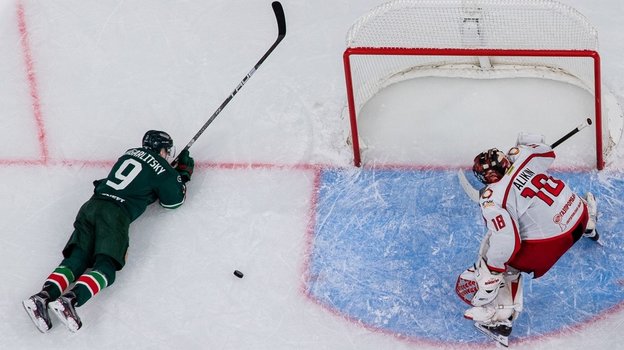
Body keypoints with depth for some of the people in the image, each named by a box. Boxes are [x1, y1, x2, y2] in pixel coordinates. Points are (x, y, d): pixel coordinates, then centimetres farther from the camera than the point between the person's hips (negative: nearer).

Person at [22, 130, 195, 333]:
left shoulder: (131, 153, 26)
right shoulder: (162, 170, 7)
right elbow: (174, 201, 18)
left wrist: (177, 171, 46)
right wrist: (184, 172, 31)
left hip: (92, 205, 7)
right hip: (115, 214, -7)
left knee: (76, 258, -1)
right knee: (106, 265, -12)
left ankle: (44, 296, -24)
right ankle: (69, 299, -37)